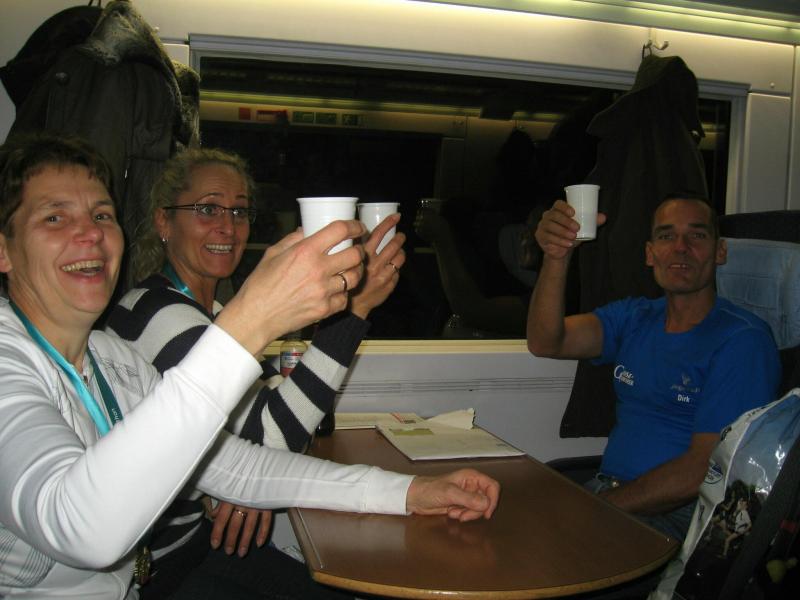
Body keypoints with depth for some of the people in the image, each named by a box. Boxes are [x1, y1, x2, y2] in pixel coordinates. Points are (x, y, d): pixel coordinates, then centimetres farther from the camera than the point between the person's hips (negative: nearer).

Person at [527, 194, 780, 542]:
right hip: (606, 491, 6)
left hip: (680, 514, -6)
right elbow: (545, 343, -5)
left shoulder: (742, 341, -8)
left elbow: (704, 468, -15)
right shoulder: (633, 317, 11)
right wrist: (556, 257, -21)